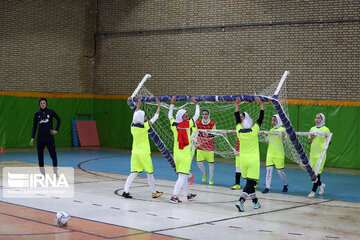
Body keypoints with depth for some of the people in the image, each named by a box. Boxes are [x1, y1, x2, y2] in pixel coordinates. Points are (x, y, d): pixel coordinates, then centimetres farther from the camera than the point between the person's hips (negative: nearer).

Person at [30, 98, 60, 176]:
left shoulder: (51, 112, -2)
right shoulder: (37, 114, 5)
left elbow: (58, 120, 11)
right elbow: (34, 126, 10)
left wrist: (56, 130, 4)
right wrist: (32, 138, 6)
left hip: (49, 137, -2)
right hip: (40, 138, 3)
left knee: (53, 155, -6)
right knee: (40, 155, 3)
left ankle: (55, 172, 5)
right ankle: (42, 173, 11)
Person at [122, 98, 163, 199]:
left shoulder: (133, 126, 0)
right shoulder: (145, 127, -14)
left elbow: (135, 115, 21)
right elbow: (155, 117, -3)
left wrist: (138, 105, 34)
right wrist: (159, 105, 7)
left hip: (135, 153, 5)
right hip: (144, 154, -5)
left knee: (134, 173, 6)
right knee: (150, 173, 8)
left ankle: (125, 191, -5)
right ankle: (154, 192, 19)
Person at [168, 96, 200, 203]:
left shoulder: (174, 125, 0)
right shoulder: (188, 124, -11)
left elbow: (170, 116, 21)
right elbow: (197, 115, 2)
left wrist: (172, 104, 27)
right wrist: (196, 104, 14)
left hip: (176, 154, 6)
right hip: (185, 155, -6)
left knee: (183, 175, 18)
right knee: (182, 177, -5)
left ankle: (188, 194, 31)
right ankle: (174, 196, -13)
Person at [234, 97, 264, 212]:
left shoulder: (239, 130, -5)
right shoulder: (254, 131, -12)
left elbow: (237, 117, 10)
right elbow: (261, 117, -3)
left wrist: (237, 104, 19)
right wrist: (261, 103, 6)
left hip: (243, 160, 4)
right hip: (253, 161, -4)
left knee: (249, 181, 16)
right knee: (251, 182, -4)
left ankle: (255, 201, 24)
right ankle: (241, 201, -20)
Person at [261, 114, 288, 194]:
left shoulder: (282, 129, -3)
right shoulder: (271, 130, 14)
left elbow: (285, 141, -10)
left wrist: (283, 136, -31)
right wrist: (264, 136, 1)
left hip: (279, 154, -5)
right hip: (270, 153, 5)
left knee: (279, 170, 2)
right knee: (269, 169, -5)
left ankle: (285, 184, 27)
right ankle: (267, 187, -3)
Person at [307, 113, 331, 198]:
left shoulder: (326, 129, -2)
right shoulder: (312, 129, 12)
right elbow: (309, 142, 15)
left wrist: (327, 137, -21)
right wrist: (311, 138, -6)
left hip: (321, 153, -5)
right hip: (313, 153, 5)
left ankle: (313, 191, -5)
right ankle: (321, 185, 32)